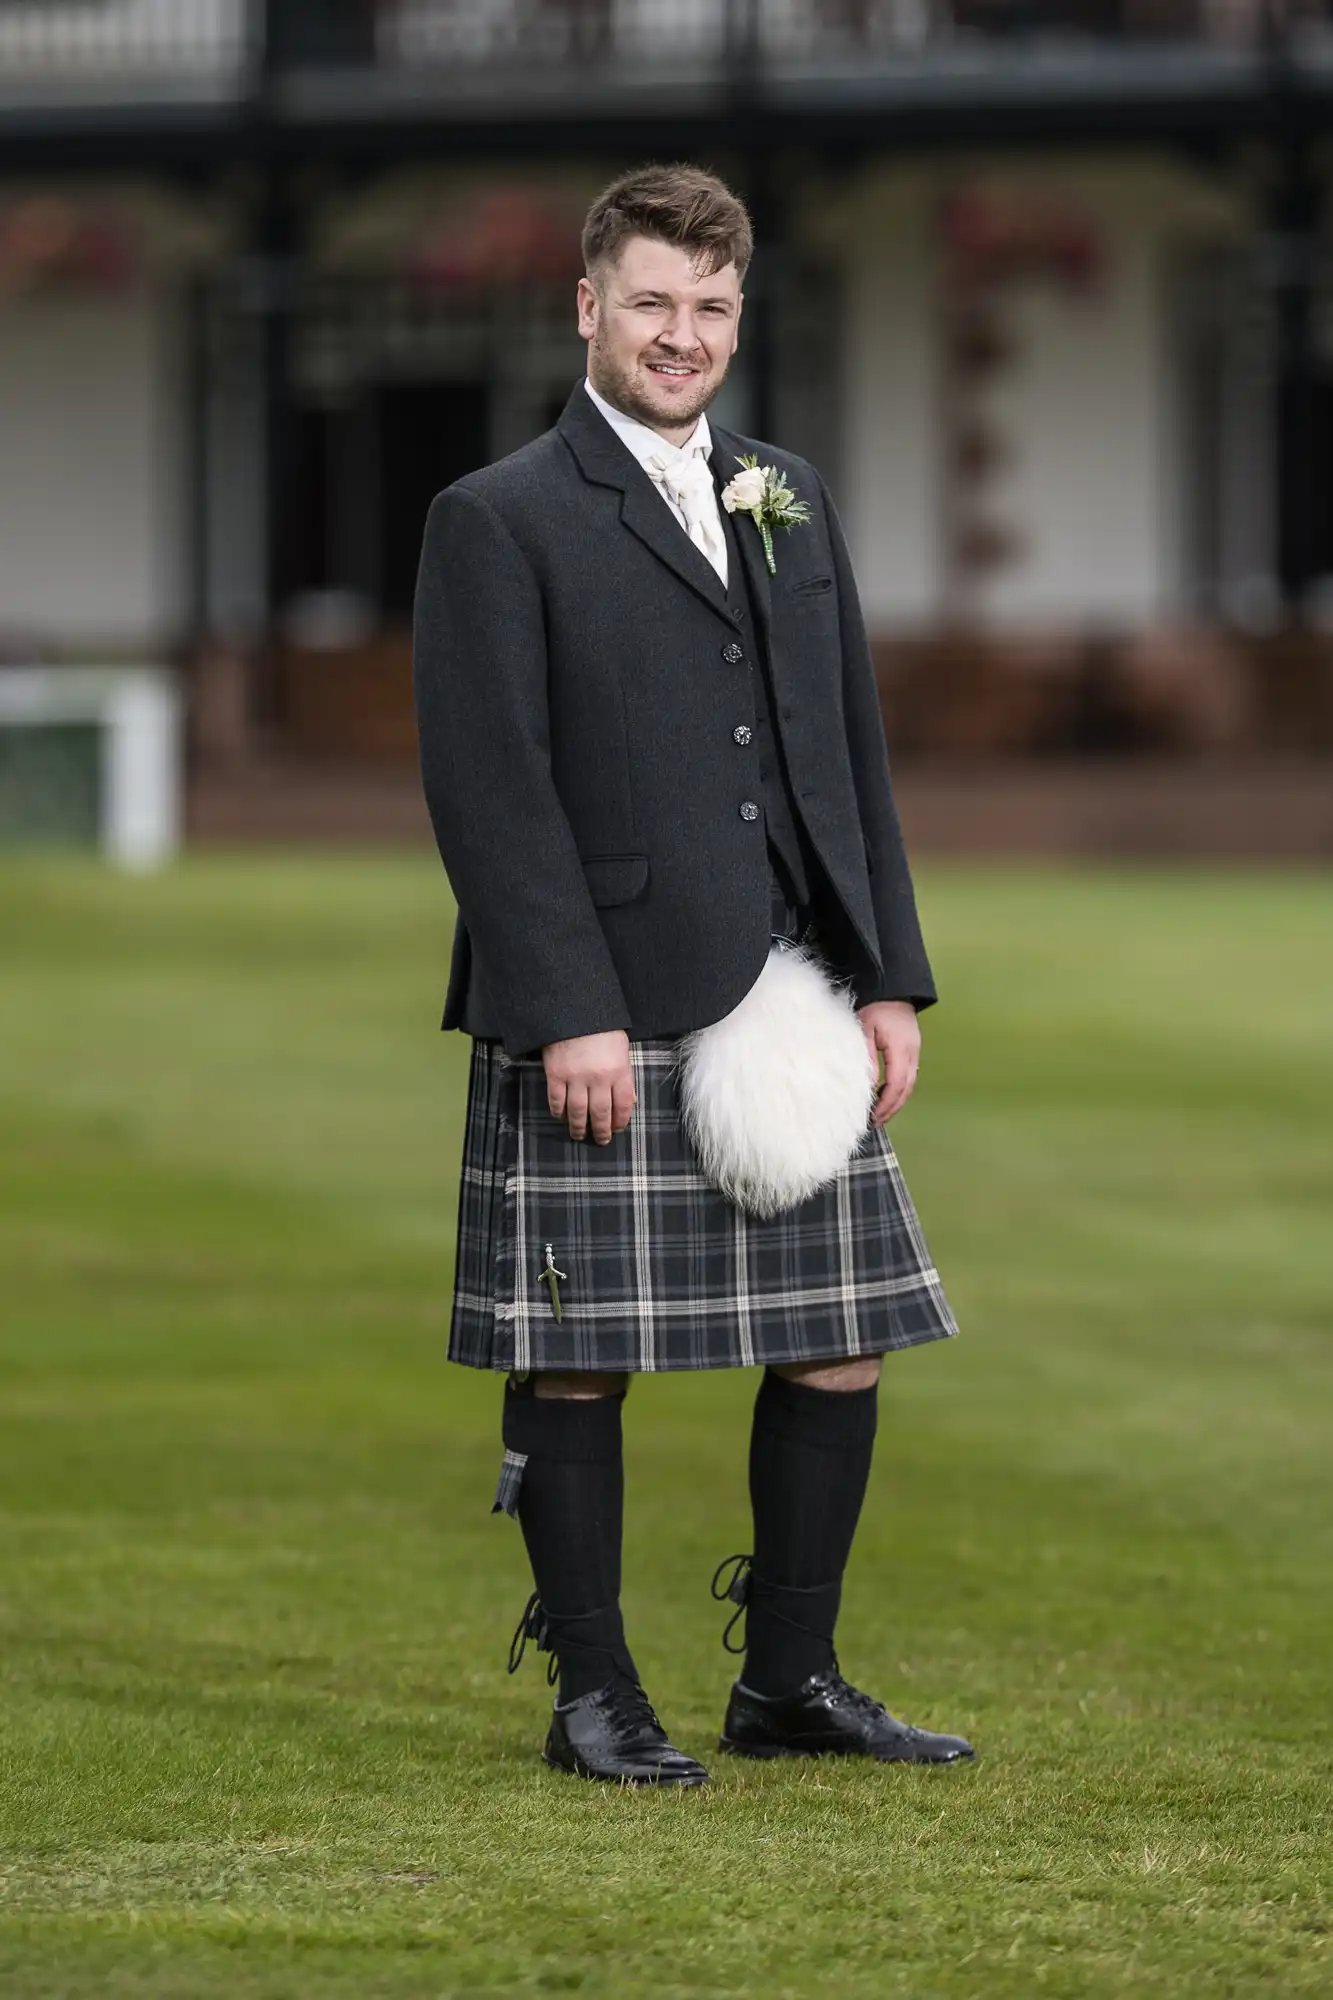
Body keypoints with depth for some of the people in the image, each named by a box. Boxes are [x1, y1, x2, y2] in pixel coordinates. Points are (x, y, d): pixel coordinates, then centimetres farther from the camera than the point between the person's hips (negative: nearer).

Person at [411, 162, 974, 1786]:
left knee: (840, 1345, 5)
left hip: (792, 1016, 6)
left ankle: (790, 1681, 16)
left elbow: (853, 753, 18)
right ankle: (594, 1696, 9)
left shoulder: (791, 501, 17)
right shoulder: (499, 523, -2)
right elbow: (488, 787, -9)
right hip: (597, 1032, -6)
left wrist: (890, 977, 10)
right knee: (577, 1362, -1)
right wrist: (568, 1015, -16)